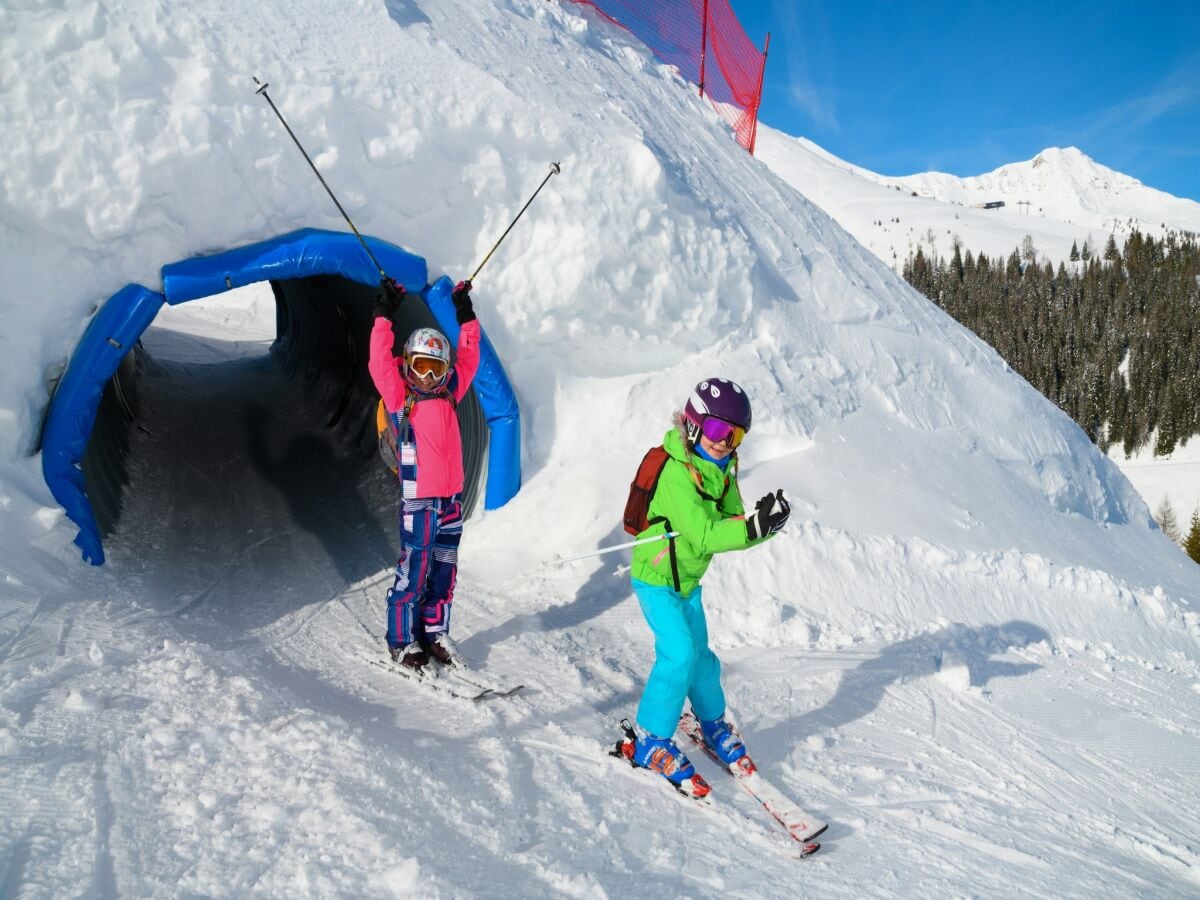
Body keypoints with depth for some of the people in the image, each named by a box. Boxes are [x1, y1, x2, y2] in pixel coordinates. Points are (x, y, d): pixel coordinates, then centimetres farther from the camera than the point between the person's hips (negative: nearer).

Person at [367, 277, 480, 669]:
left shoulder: (447, 394, 12)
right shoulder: (399, 398, -1)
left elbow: (468, 358, 19)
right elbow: (379, 362, -12)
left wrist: (466, 316, 19)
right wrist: (384, 315, -13)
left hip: (451, 496, 5)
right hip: (418, 498, -5)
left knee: (444, 569, 11)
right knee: (413, 570, -2)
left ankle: (434, 632, 24)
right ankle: (401, 640, 10)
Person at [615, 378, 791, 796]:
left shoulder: (720, 470, 1)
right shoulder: (677, 474, -27)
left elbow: (731, 524, -5)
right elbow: (703, 537, -34)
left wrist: (764, 521, -25)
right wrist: (753, 528, -43)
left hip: (688, 579, 8)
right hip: (657, 579, -8)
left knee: (699, 654, 18)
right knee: (679, 655, -16)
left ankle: (713, 724, 40)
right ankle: (648, 741, -1)